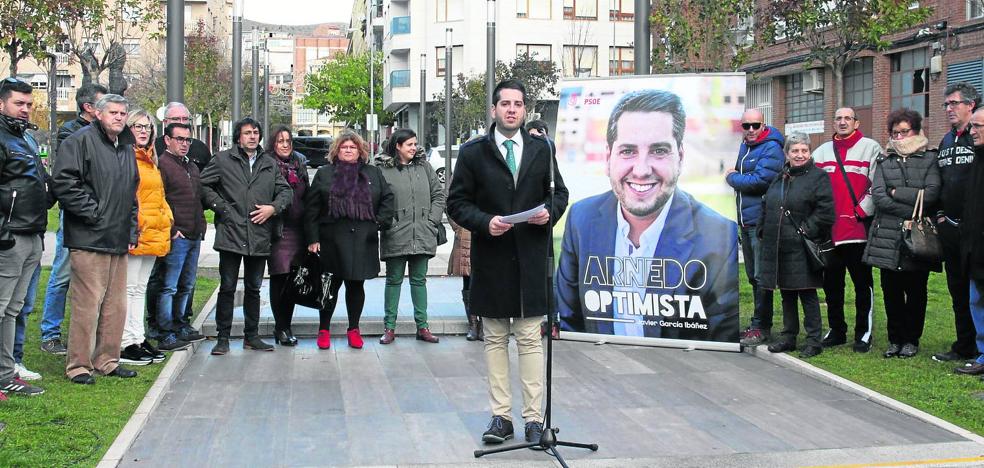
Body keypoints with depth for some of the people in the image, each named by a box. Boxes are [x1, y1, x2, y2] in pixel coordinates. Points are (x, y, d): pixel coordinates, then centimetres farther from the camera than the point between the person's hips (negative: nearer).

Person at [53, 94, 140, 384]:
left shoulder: (127, 148, 20)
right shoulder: (81, 141, -5)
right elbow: (64, 182, -15)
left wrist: (131, 231, 19)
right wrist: (92, 212, -13)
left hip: (119, 241, 8)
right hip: (89, 240, -8)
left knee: (116, 305, 11)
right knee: (87, 304, -6)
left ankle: (107, 360, 21)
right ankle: (78, 366, 3)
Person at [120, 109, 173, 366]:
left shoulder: (150, 160, 20)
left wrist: (167, 218, 14)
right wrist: (136, 223, -19)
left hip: (153, 233, 9)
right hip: (135, 232, -9)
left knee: (140, 288, 14)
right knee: (129, 289, -6)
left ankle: (138, 339, 21)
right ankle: (125, 345, -3)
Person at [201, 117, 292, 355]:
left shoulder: (270, 164, 14)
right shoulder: (223, 160, 3)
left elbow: (285, 190, 17)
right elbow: (203, 185, 2)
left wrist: (274, 207, -1)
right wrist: (221, 208, -6)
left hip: (259, 237, 4)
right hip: (230, 235, -4)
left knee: (253, 289, 12)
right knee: (227, 288, 0)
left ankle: (252, 336, 22)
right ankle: (223, 338, 8)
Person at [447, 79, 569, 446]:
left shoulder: (541, 149, 8)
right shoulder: (473, 152, 2)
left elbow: (559, 192, 14)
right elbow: (457, 202, 2)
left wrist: (550, 213, -8)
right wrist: (485, 223, -15)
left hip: (531, 257, 1)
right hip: (491, 257, 0)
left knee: (530, 339, 2)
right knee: (495, 339, 7)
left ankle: (534, 417, 8)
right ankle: (500, 416, 14)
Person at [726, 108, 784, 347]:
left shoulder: (771, 149, -11)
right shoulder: (744, 146, 16)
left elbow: (760, 180, -20)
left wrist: (732, 177, -6)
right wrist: (735, 177, 6)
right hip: (746, 220, 9)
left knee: (762, 276, -6)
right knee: (753, 275, 16)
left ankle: (761, 327, 0)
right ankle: (761, 324, 26)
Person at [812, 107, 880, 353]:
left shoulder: (871, 148, 1)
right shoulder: (822, 152, 16)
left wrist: (862, 211, -11)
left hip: (858, 229, -5)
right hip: (828, 230, 5)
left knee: (862, 284, 1)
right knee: (831, 283, 10)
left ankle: (864, 333, 7)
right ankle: (836, 330, 20)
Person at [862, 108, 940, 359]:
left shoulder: (929, 159, 7)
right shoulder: (884, 161, 12)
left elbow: (931, 194, -9)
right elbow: (878, 197, -3)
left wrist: (896, 192, -6)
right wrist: (912, 212, -10)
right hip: (888, 237, 2)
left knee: (916, 290, 3)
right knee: (891, 290, 4)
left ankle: (911, 339, 15)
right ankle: (895, 339, 15)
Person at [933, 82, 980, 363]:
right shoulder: (946, 141, 16)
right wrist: (941, 214, 14)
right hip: (950, 226, 8)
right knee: (958, 291, 13)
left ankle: (980, 351, 4)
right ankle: (964, 347, 22)